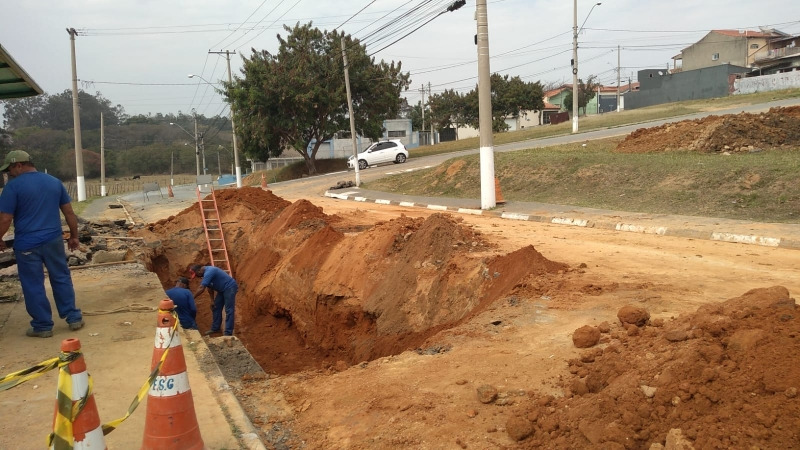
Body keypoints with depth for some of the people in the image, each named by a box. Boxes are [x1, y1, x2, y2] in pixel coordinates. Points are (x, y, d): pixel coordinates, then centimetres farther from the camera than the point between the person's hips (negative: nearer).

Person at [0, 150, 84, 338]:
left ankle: (43, 326, 13)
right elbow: (69, 212, 9)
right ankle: (74, 318, 17)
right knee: (62, 278, 14)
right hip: (53, 240, 4)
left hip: (27, 244, -4)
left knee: (33, 285, 6)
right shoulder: (54, 181, 6)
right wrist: (74, 236, 17)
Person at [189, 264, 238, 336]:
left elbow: (201, 289, -29)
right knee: (216, 308, 13)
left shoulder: (208, 272, -26)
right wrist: (212, 300, 9)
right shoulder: (206, 272, 5)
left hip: (230, 288, -11)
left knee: (229, 310, -10)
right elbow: (210, 288, 12)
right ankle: (215, 328, 23)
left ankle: (228, 333, -9)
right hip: (222, 289, 11)